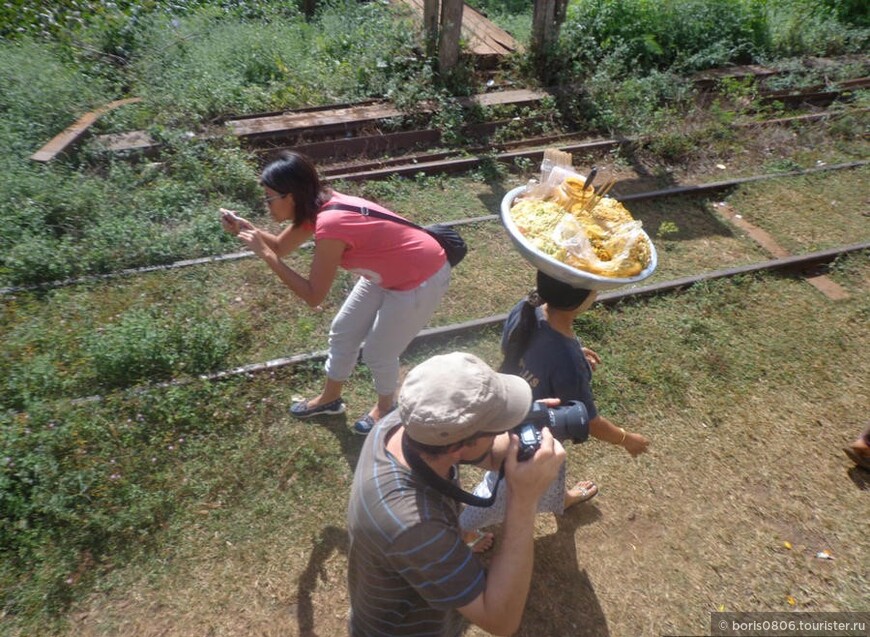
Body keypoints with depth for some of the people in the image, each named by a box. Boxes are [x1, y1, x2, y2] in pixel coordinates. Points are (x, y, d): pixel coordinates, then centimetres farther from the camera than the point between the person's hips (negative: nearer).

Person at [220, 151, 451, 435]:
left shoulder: (330, 225, -33)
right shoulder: (320, 206, -6)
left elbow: (313, 296, -25)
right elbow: (281, 246, 8)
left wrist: (265, 255, -24)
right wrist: (245, 227, -9)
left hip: (421, 280, -9)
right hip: (389, 271, 9)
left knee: (378, 351, 4)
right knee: (343, 331, 15)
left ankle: (385, 405, 36)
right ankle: (330, 398, 38)